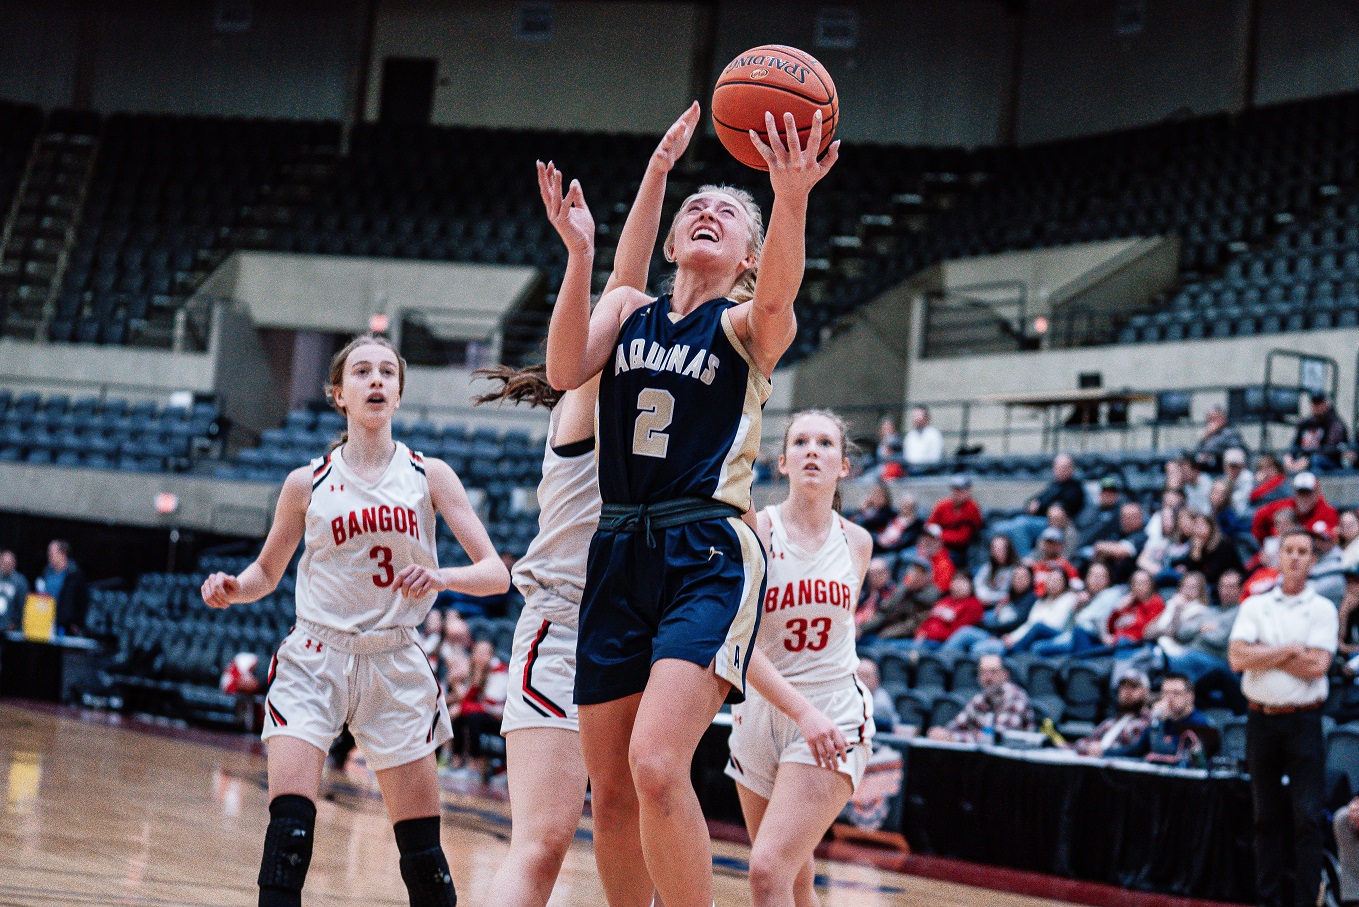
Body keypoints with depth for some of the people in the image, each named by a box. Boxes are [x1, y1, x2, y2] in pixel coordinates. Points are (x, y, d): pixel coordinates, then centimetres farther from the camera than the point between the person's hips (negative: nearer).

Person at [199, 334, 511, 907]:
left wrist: (440, 577, -23)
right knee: (290, 822, -18)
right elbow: (267, 572, 16)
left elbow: (495, 573, -3)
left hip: (396, 665, 1)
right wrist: (232, 589, -7)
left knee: (422, 847, 1)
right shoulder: (307, 483, 3)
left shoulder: (428, 476, 2)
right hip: (315, 659, -1)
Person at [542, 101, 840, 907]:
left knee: (655, 763, -23)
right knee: (610, 787, 7)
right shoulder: (628, 308, 16)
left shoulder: (749, 325, 4)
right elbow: (565, 370, -4)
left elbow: (776, 298, -21)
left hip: (710, 554, -5)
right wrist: (581, 252, -16)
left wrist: (792, 203, -40)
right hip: (619, 552, 5)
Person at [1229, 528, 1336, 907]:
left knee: (1307, 817, -5)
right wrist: (1291, 651, -9)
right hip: (1260, 719, 2)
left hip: (1303, 719, -2)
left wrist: (1263, 654, -7)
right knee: (1266, 815, 8)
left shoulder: (1323, 609, 2)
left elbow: (1316, 666, -11)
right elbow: (1238, 658, -7)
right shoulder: (1254, 606, 7)